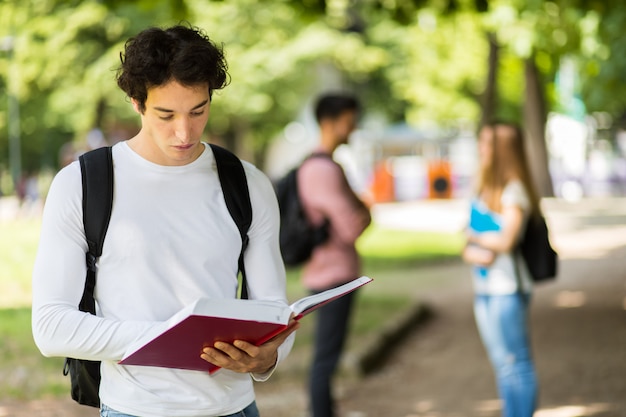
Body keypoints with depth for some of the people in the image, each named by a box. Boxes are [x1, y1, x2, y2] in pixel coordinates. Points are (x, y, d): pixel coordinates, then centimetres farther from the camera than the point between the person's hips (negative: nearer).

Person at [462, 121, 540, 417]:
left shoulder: (514, 190, -11)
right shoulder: (485, 190, 13)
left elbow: (506, 240, -21)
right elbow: (468, 246, 13)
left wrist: (476, 238, -4)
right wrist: (472, 254, -9)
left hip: (507, 289, -8)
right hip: (484, 289, 8)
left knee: (516, 363, -3)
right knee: (502, 365, 14)